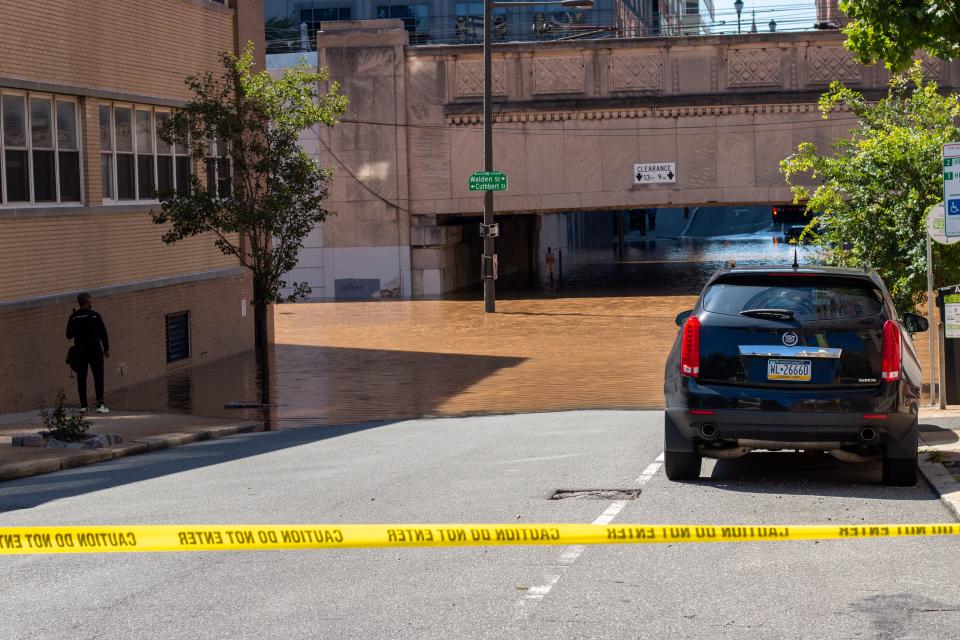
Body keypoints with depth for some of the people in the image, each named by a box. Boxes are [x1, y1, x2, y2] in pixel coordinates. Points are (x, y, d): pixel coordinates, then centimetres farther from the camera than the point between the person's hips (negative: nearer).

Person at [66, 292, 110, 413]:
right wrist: (106, 349, 5)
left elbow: (69, 335, 6)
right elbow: (103, 333, -4)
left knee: (81, 378, 8)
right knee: (98, 377, 1)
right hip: (94, 350, -3)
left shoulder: (73, 317, 1)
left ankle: (83, 405, 7)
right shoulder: (95, 316, -6)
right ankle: (100, 405, -4)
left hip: (79, 351, 3)